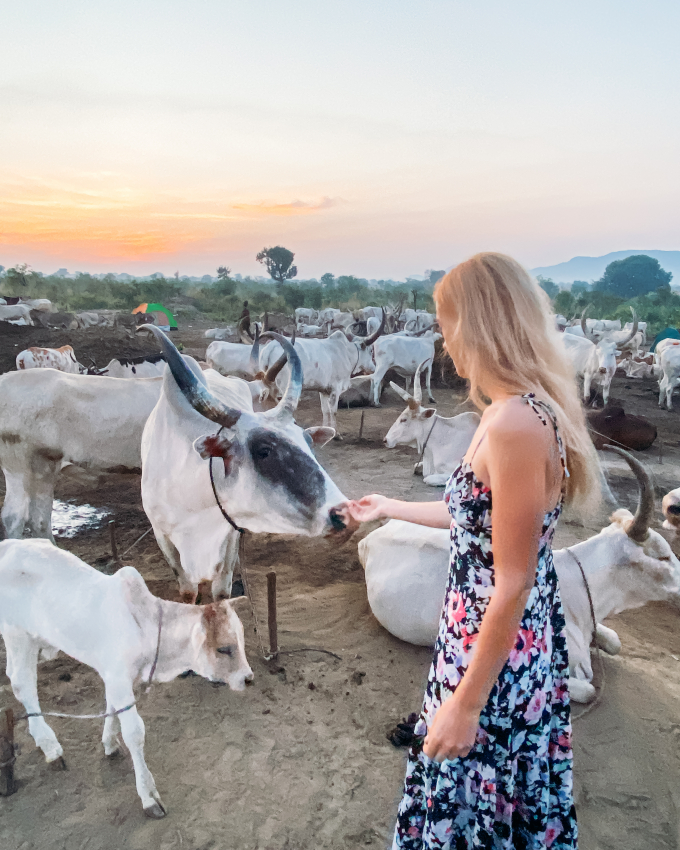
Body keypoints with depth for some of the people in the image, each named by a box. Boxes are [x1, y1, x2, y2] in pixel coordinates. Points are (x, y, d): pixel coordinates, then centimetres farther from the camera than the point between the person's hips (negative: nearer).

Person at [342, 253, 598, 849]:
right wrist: (389, 508, 25)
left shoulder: (513, 422, -27)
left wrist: (466, 702, -16)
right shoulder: (531, 407, 3)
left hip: (496, 657, -8)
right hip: (524, 645, 9)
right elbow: (477, 519, 12)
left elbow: (513, 585, -24)